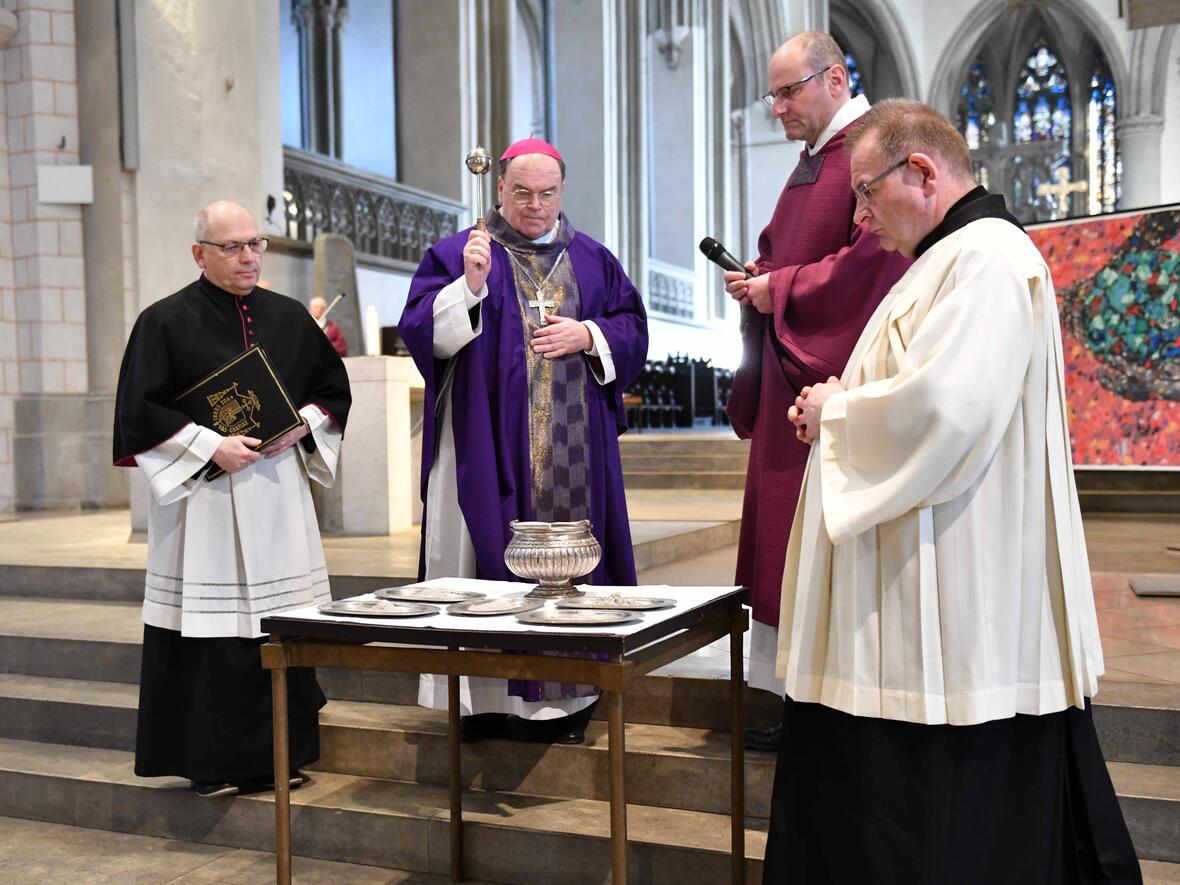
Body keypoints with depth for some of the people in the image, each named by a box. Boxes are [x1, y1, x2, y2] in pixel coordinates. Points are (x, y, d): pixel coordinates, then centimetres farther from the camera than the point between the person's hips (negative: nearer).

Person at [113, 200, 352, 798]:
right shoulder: (165, 321, -2)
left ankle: (279, 751, 19)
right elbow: (139, 410, -6)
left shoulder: (290, 317, 10)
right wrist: (211, 446, -14)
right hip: (201, 492, -4)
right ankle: (212, 761, 11)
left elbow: (334, 387, 16)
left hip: (278, 490, 4)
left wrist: (301, 425, -3)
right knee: (210, 629, -2)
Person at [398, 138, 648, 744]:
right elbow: (422, 334, -5)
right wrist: (470, 284, -19)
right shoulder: (455, 254, 5)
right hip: (489, 448, -3)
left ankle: (566, 695, 13)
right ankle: (485, 700, 4)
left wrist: (588, 335, -7)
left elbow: (633, 330, 12)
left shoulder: (592, 259, 15)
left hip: (574, 451, 3)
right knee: (491, 561, -5)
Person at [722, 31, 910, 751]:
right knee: (789, 540, 10)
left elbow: (874, 256, -20)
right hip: (790, 380, 10)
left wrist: (780, 288, -13)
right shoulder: (812, 160, 21)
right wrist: (757, 280, 5)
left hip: (836, 379, -10)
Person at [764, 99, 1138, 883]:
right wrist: (841, 408, 7)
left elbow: (940, 411, -27)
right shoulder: (956, 255, 17)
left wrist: (834, 412, -9)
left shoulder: (987, 256, -16)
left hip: (956, 617, -11)